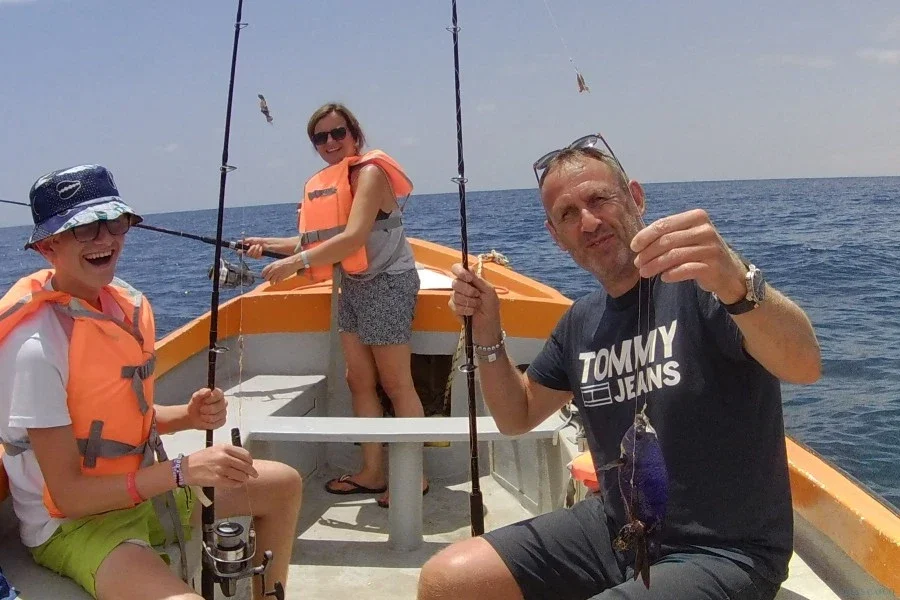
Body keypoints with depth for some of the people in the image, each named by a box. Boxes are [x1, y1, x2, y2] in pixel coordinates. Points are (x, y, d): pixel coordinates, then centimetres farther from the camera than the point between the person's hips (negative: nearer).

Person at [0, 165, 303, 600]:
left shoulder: (126, 303, -1)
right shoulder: (36, 347, -27)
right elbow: (68, 495, -24)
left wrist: (189, 416, -8)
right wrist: (183, 470, -28)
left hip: (144, 488, 8)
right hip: (72, 522, -8)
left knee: (284, 484, 13)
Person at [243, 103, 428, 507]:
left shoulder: (369, 173, -14)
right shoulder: (320, 184, 13)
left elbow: (354, 238, -26)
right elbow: (316, 241, 13)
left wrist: (295, 261, -29)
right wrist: (269, 244, 3)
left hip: (386, 282, -9)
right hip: (352, 285, 9)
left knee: (396, 383, -3)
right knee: (360, 380, 10)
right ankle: (372, 473, 18)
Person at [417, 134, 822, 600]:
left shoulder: (696, 276, -15)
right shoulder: (581, 322, 7)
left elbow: (805, 366, -31)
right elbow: (516, 416, 15)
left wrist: (737, 285, -51)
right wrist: (487, 334, -2)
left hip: (721, 554, -6)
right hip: (614, 529, 7)